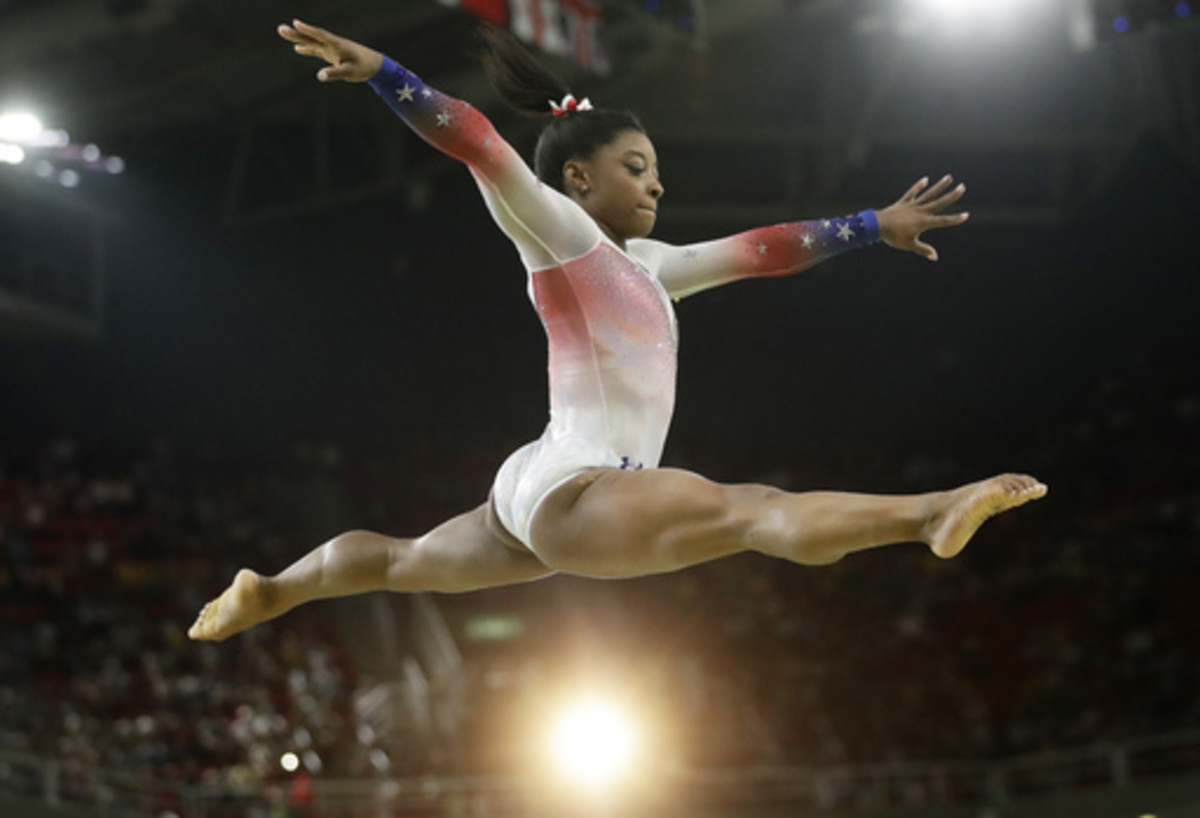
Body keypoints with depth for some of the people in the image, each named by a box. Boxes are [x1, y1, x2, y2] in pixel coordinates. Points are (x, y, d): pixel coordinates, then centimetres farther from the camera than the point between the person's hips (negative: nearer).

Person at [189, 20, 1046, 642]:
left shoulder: (645, 264, 20)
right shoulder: (558, 233, -3)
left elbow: (758, 249, 23)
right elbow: (481, 146, -16)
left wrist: (873, 226, 27)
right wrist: (379, 71, -27)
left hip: (543, 497, 10)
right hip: (568, 489, -10)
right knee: (756, 510, -30)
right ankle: (931, 512, -47)